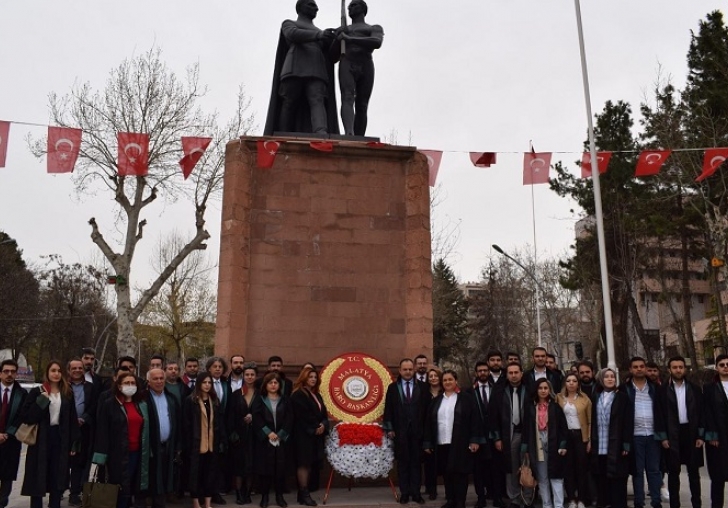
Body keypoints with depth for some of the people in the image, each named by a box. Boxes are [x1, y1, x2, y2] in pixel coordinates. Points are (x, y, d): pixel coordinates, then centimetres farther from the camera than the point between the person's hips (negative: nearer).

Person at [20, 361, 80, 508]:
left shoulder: (67, 394, 7)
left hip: (60, 440, 3)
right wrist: (41, 401, -19)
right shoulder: (37, 392, -2)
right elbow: (25, 416, -9)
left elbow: (72, 420, 6)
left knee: (57, 479, 10)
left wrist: (73, 443, 3)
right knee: (38, 478, 3)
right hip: (40, 440, -3)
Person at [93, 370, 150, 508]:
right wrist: (102, 456, -15)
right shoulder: (108, 404, -3)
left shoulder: (142, 405, 10)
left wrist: (147, 452, 8)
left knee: (131, 489, 9)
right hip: (118, 454, -4)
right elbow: (102, 431, -8)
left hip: (137, 453, 4)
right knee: (120, 491, -1)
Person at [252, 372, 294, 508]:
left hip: (281, 440, 1)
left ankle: (279, 495, 12)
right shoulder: (259, 401, 6)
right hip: (264, 440, -1)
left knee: (280, 468, 2)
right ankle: (264, 495, 9)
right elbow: (257, 419, -5)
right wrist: (268, 433, -15)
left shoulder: (285, 401, 9)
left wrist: (280, 435, -9)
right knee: (264, 467, -1)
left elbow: (289, 419, 2)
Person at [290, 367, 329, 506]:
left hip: (316, 434, 8)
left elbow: (323, 413, 14)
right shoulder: (298, 395, -8)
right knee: (304, 463, -7)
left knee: (310, 463, 5)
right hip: (304, 434, -8)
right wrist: (314, 428, -12)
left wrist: (323, 425, -5)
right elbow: (302, 416, -15)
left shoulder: (316, 395, 19)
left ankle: (303, 492, 9)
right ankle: (304, 494, -6)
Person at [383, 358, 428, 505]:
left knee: (416, 462, 5)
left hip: (417, 431, 0)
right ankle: (404, 492, 12)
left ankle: (416, 492, 11)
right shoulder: (393, 387, 4)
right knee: (402, 462, 6)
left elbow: (426, 409, 1)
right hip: (400, 431, 0)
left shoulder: (421, 387, 3)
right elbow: (388, 409, 2)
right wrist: (389, 428, -4)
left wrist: (426, 429, -3)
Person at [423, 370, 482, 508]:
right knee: (446, 473, 9)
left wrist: (475, 440, -11)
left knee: (459, 472, -2)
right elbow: (429, 423, 11)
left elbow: (474, 420, -5)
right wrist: (427, 443, 7)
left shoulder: (466, 398, 0)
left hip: (460, 443, -4)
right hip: (441, 443, 4)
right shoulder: (437, 401, 12)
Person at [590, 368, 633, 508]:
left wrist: (626, 444, -10)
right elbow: (592, 421, 11)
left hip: (616, 445, -4)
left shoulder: (622, 396, 1)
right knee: (601, 478, 8)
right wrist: (591, 442, 5)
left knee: (617, 479, 0)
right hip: (599, 446, 4)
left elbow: (628, 421, -4)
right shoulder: (596, 397, 12)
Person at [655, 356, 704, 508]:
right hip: (672, 435, -2)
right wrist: (663, 437, -8)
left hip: (691, 433, 2)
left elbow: (701, 413, 4)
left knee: (694, 471, 9)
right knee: (673, 472, 5)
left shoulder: (695, 389, 5)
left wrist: (701, 435, -3)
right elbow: (659, 415, -2)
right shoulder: (663, 390, -1)